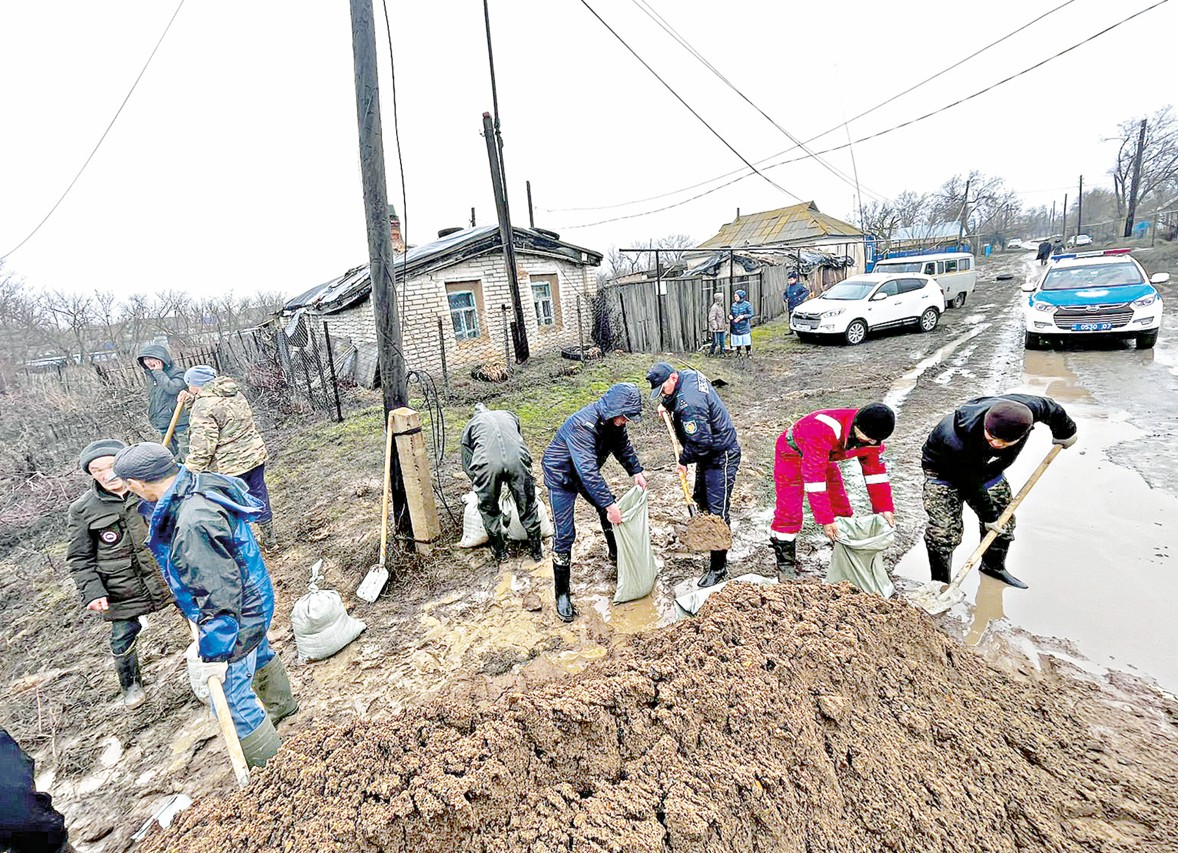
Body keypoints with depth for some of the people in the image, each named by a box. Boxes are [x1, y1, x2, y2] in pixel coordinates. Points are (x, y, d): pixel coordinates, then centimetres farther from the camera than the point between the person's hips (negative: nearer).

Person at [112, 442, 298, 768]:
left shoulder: (193, 524, -36)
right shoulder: (201, 483, -7)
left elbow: (219, 596, -32)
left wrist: (216, 653, -22)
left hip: (235, 618, -10)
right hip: (253, 600, 10)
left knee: (231, 699, 7)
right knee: (260, 655, 33)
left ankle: (271, 766, 28)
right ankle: (282, 704, 60)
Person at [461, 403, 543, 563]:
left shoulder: (472, 424, 30)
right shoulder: (509, 416, 35)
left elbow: (467, 463, 26)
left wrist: (477, 482, 42)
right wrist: (513, 482, 52)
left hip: (486, 463, -1)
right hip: (517, 458, 1)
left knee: (489, 510, 23)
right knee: (527, 506, 20)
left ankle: (500, 553, 36)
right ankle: (537, 551, 34)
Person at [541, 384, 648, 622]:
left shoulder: (613, 419, -12)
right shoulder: (583, 424, -38)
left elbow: (623, 445, 7)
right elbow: (588, 470, -41)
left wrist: (636, 471, -3)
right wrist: (609, 504, -40)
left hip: (586, 473, 8)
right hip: (561, 476, -8)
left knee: (608, 509, 17)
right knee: (565, 535, -11)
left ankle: (616, 556, 43)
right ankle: (562, 594, 2)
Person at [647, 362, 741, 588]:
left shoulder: (688, 404, -32)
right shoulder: (688, 375, -1)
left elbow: (700, 443, -30)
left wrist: (683, 460, -14)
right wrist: (665, 404, 13)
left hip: (720, 458, -11)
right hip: (708, 454, 11)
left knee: (717, 512, -5)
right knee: (701, 499, 24)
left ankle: (718, 567, 6)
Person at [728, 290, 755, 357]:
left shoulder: (747, 305, -4)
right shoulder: (733, 305, 8)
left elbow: (751, 314, -4)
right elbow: (730, 313, 16)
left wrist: (743, 316, -21)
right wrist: (730, 316, -8)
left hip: (744, 326, -4)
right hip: (736, 327, 4)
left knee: (746, 341, -2)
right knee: (737, 341, 7)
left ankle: (748, 352, 10)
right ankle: (738, 352, 20)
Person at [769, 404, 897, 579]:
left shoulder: (871, 434, -21)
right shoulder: (824, 431, -44)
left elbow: (876, 470, -5)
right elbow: (814, 477, -41)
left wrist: (885, 508, -7)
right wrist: (825, 519, -36)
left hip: (825, 457, 7)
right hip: (792, 452, -7)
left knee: (841, 506, 7)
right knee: (788, 511, -10)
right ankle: (785, 564, 4)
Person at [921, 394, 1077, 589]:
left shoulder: (1025, 409, -31)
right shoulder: (956, 442, -44)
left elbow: (1051, 408, -3)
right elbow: (971, 485, -27)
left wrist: (1065, 432, 15)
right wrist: (988, 516, -14)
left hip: (987, 468, 6)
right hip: (945, 471, -6)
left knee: (1004, 523, 15)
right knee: (944, 532, -14)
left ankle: (994, 567, 42)